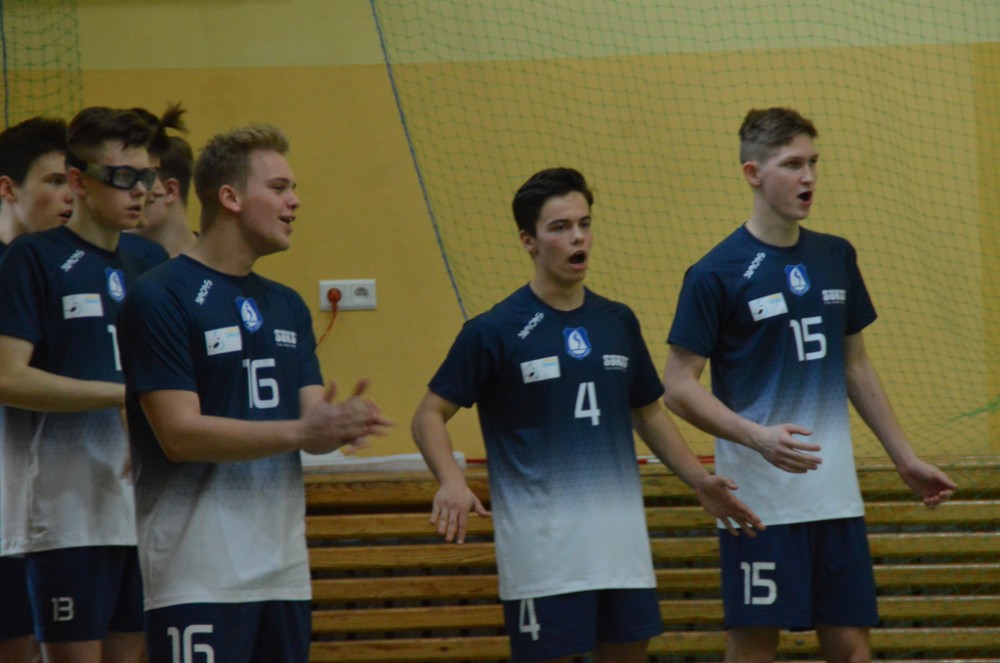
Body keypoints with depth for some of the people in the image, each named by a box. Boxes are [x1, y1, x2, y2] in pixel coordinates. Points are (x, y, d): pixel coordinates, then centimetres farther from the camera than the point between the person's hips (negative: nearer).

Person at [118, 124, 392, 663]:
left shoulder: (287, 307, 16)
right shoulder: (160, 298, -8)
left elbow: (312, 425, 12)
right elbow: (179, 434, -16)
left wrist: (341, 424, -13)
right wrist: (301, 430, -21)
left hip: (284, 571, 8)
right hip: (197, 574, -8)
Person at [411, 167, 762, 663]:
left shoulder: (618, 323, 9)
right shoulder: (493, 332, -5)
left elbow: (648, 413, 21)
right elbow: (430, 415, -3)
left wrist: (700, 481, 10)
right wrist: (452, 483, -21)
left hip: (622, 545, 5)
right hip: (541, 546, -5)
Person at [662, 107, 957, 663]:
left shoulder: (836, 258, 10)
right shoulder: (716, 275, -8)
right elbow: (680, 387, -9)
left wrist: (905, 458, 18)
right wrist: (757, 437, -23)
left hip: (837, 494, 5)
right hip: (761, 503, -5)